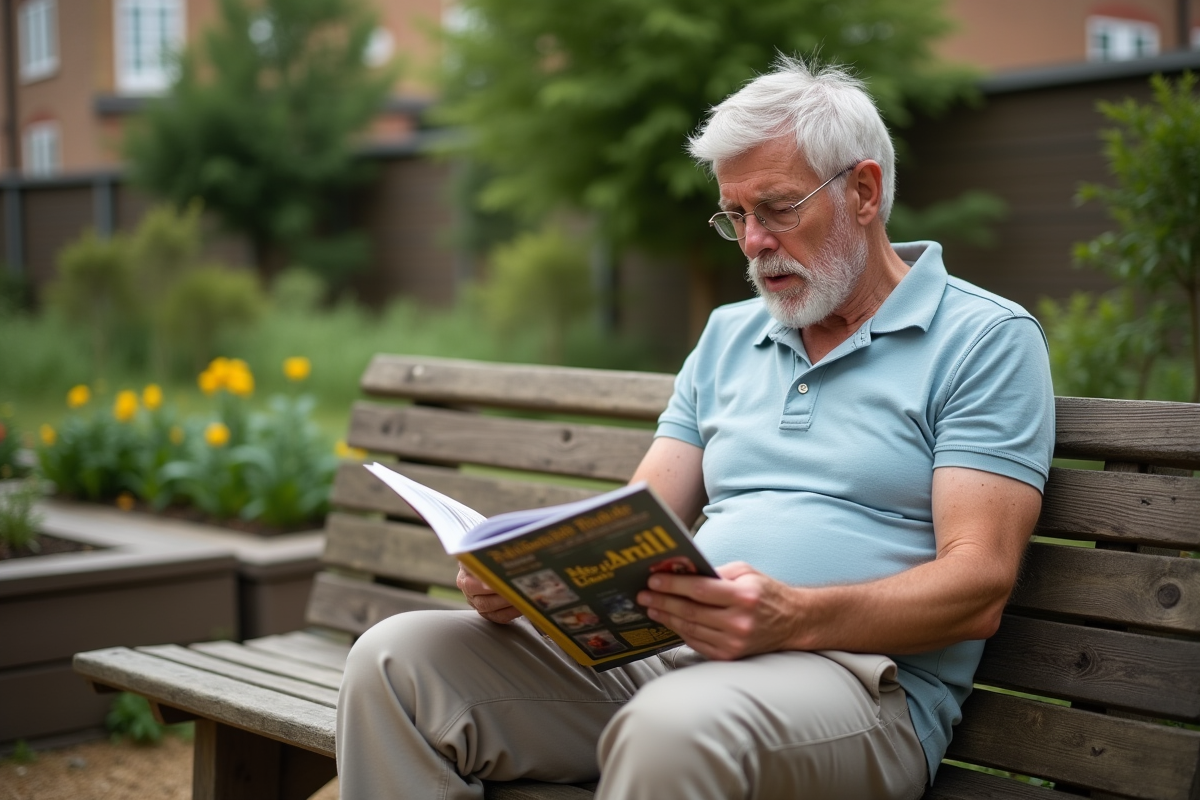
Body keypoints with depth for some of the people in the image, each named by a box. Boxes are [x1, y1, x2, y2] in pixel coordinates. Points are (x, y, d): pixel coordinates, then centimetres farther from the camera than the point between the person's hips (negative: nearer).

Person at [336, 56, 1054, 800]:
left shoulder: (988, 339, 1)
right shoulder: (728, 335, 22)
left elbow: (977, 591, -9)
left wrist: (795, 618, -26)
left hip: (852, 668, -6)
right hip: (663, 654, 6)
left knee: (674, 728, -40)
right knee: (395, 660, -11)